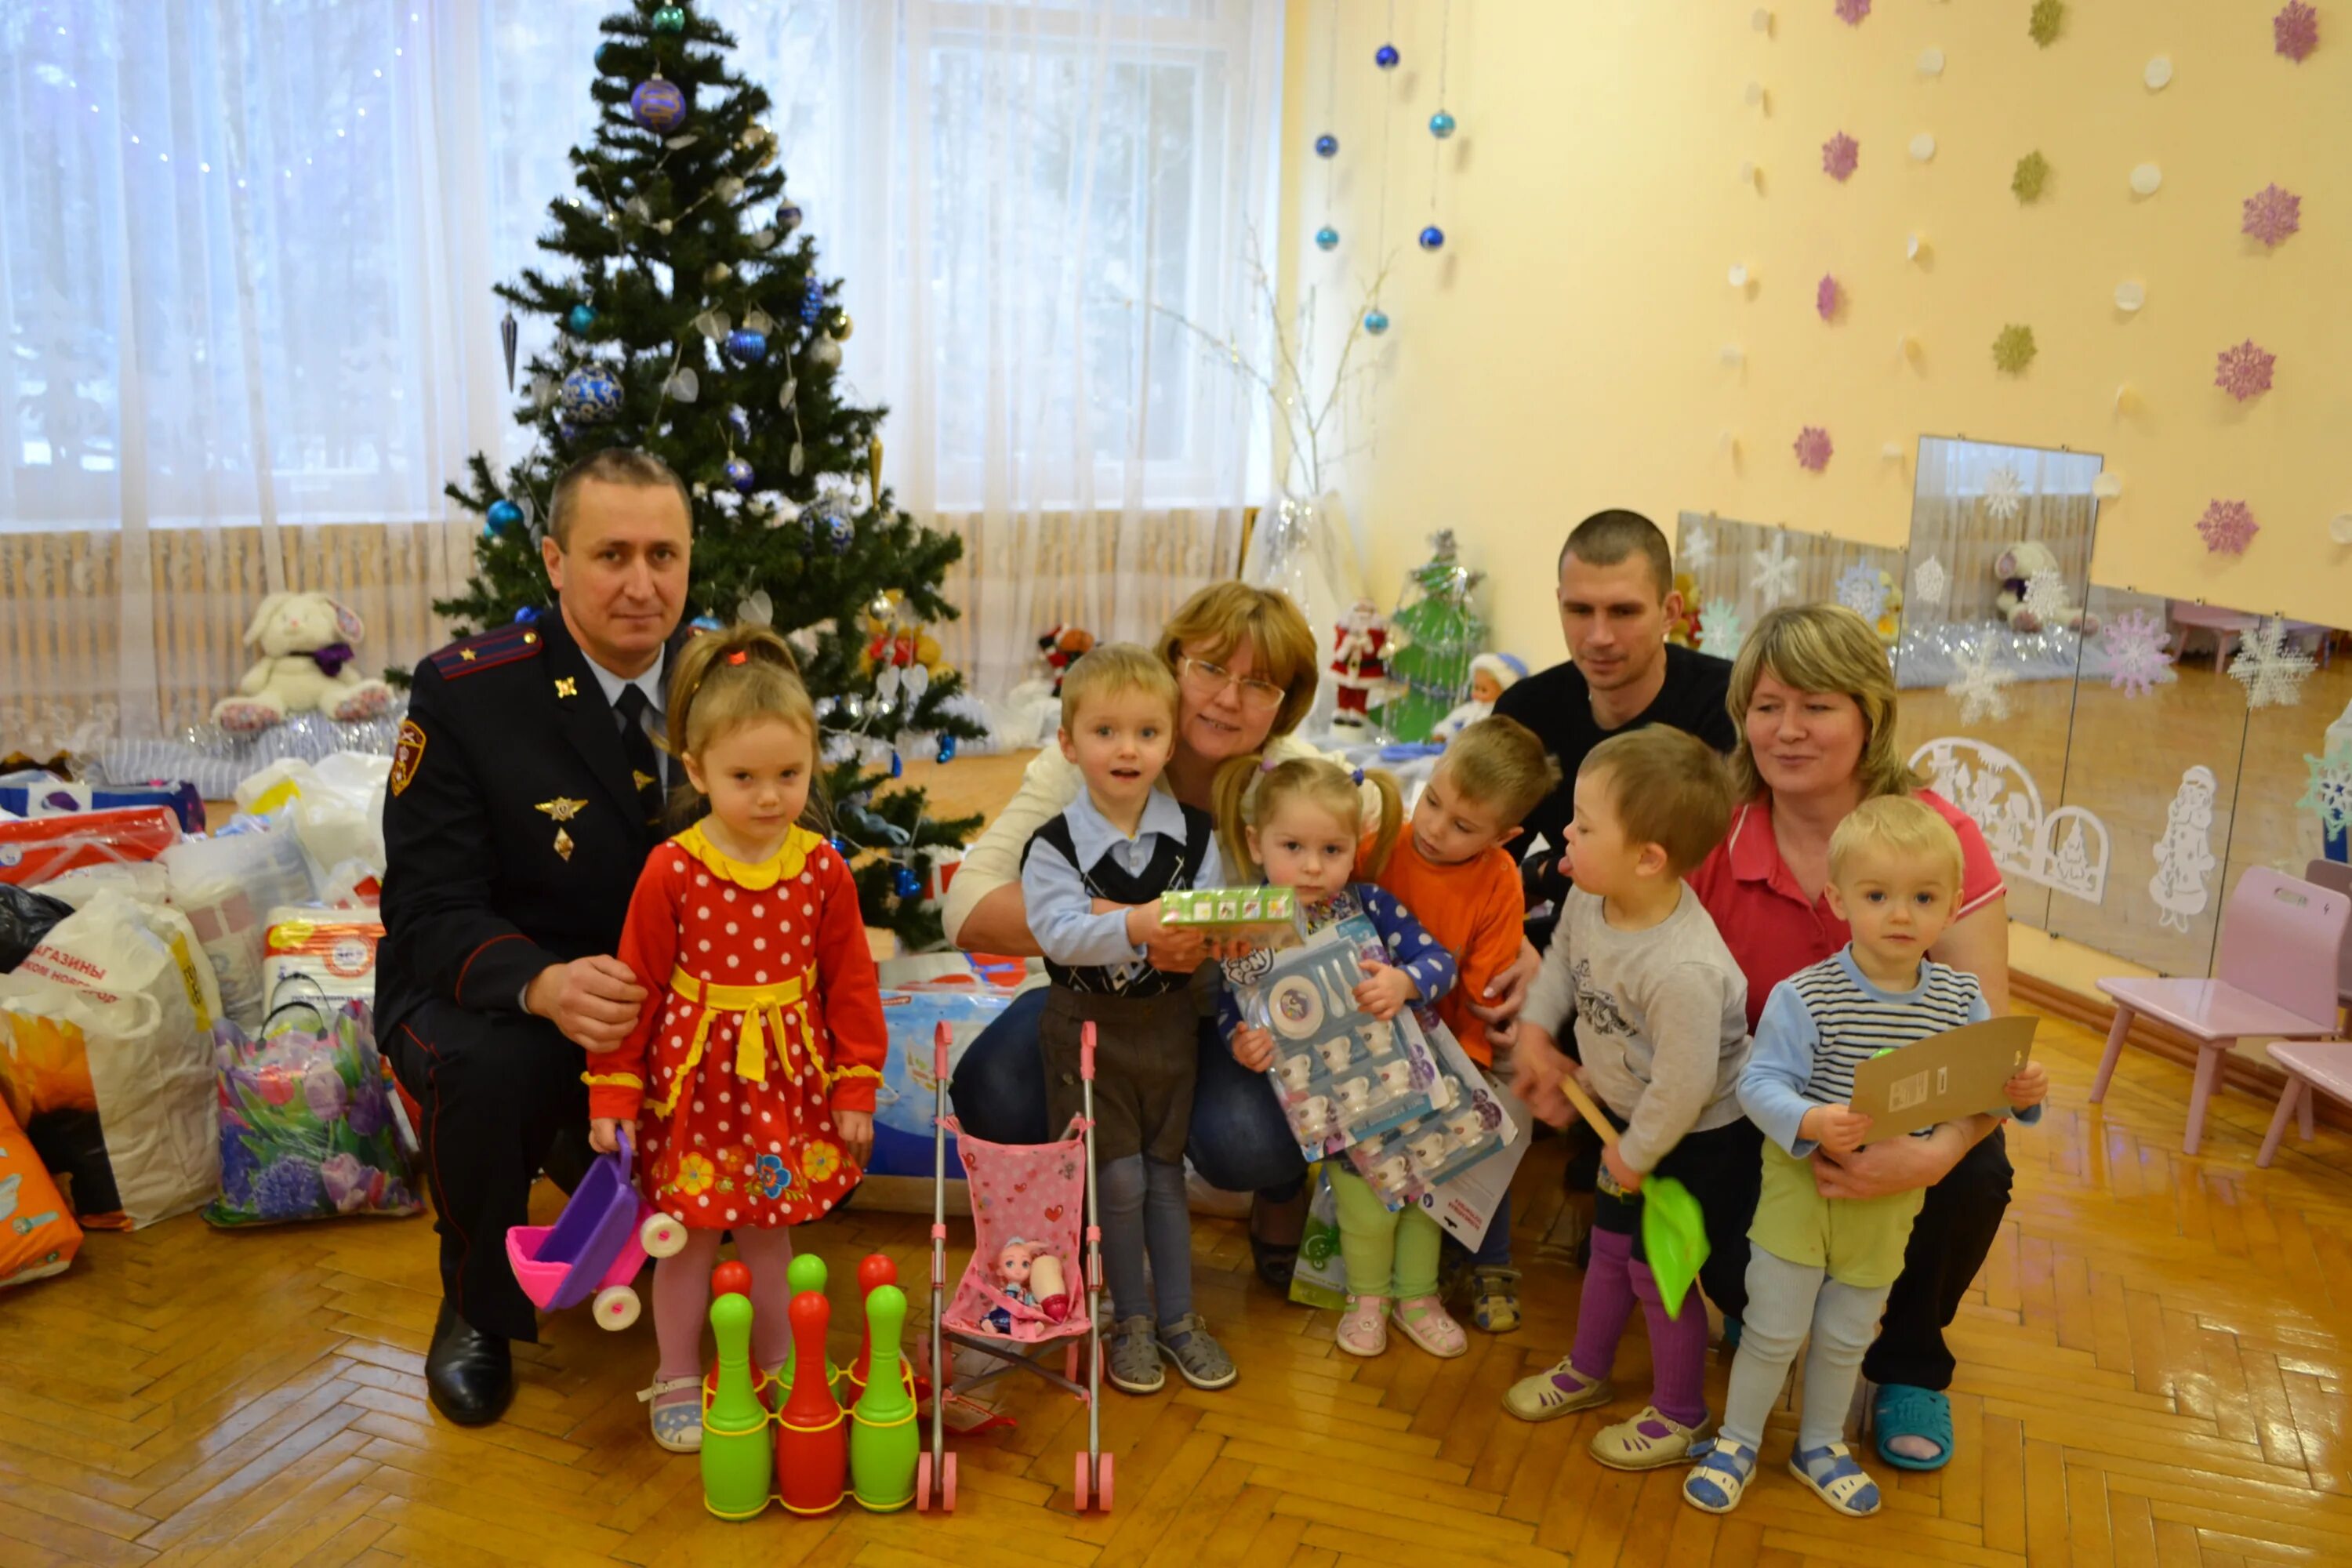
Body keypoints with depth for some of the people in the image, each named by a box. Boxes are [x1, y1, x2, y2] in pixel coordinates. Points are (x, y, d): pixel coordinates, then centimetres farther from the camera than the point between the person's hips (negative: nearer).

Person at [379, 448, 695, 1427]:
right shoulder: (464, 691, -15)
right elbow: (430, 909, -17)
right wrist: (542, 986, -40)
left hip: (669, 1002, 4)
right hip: (489, 993, -3)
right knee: (486, 1070, -35)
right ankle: (478, 1310, -1)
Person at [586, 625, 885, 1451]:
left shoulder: (822, 868, -6)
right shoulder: (672, 870, -13)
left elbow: (850, 982, 1)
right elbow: (638, 986, -7)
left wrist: (855, 1086, 3)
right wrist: (613, 1092, -6)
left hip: (786, 1073, 2)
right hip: (693, 1076, -2)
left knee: (768, 1227, 16)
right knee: (689, 1234, 9)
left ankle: (778, 1368, 34)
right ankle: (677, 1380, 28)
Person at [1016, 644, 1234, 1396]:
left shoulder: (1194, 835, -4)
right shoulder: (1055, 846, -13)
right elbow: (1058, 933, -26)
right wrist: (1136, 925, -41)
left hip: (1168, 1018, 3)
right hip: (1089, 1024, -3)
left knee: (1165, 1170, 14)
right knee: (1118, 1178, 2)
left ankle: (1178, 1316, 27)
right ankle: (1131, 1319, 20)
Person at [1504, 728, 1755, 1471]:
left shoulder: (1683, 970, -41)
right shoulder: (1591, 899, -16)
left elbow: (1684, 1087, -31)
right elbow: (1562, 956, 8)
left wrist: (1635, 1156, -16)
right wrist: (1535, 1029, 2)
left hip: (1696, 1139, -8)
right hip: (1629, 1113, 8)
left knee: (1658, 1272, 9)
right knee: (1609, 1248, 24)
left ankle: (1680, 1415, 35)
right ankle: (1586, 1372, 47)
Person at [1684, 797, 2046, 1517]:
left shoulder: (1960, 1000, -6)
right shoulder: (1804, 997, -21)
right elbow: (1760, 1083, -22)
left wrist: (2020, 1090, -20)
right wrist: (1809, 1122, -39)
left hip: (1890, 1198, 4)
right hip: (1802, 1184, -4)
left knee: (1847, 1337, 20)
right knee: (1775, 1330, 8)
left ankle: (1819, 1445, 42)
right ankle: (1736, 1443, 30)